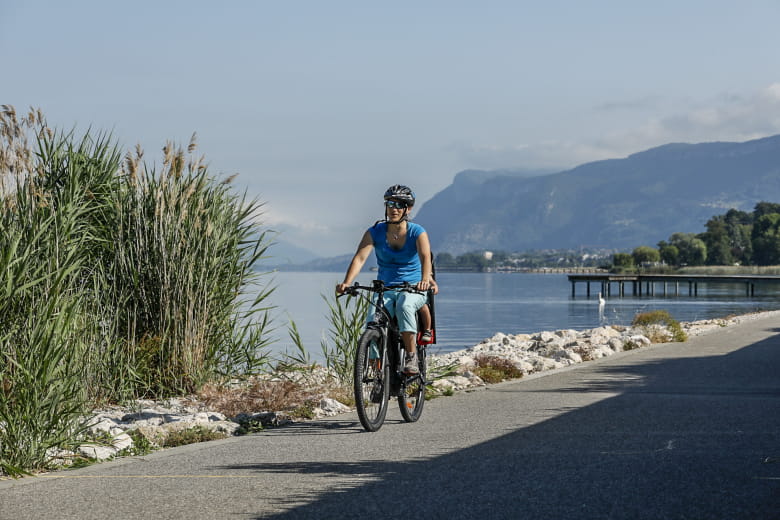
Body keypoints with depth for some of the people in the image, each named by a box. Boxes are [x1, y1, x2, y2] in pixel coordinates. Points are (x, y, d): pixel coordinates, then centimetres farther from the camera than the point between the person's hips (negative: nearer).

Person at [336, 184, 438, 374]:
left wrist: (425, 280, -46)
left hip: (413, 288, -2)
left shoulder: (417, 232, -7)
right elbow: (360, 258, -15)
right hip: (385, 288, 2)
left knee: (404, 306, -36)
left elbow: (425, 257, -24)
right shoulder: (375, 232, -3)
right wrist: (347, 283, -32)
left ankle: (411, 357, -27)